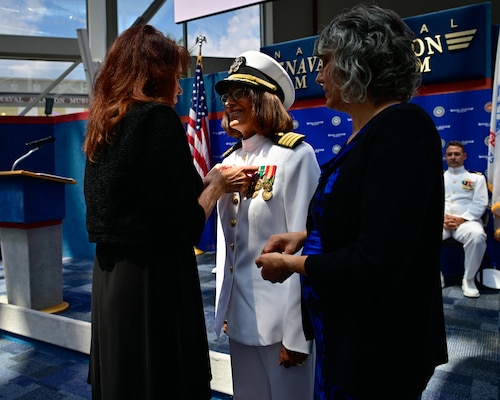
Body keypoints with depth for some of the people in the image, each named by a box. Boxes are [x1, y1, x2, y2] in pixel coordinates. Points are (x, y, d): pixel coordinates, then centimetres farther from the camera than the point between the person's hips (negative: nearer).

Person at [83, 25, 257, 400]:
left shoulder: (103, 125, 9)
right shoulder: (157, 118, -15)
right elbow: (185, 227, -18)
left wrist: (206, 181, 11)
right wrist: (217, 183, -1)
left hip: (110, 277, 8)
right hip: (154, 280, -8)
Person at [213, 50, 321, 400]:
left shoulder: (295, 155, -13)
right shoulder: (230, 159, 8)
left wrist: (296, 334, -16)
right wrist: (222, 305, 14)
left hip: (280, 318, -6)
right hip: (239, 315, 7)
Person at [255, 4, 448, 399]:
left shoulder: (403, 127, -22)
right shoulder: (364, 132, 6)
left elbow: (377, 263, -28)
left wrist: (291, 263, -15)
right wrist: (304, 236, 2)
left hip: (380, 344, -8)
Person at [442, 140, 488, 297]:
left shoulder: (476, 177, 14)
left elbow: (480, 204, 2)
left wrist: (461, 219, -12)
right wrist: (442, 218, -9)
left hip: (466, 220, -1)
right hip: (441, 221, 2)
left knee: (477, 236, -38)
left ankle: (469, 279, -17)